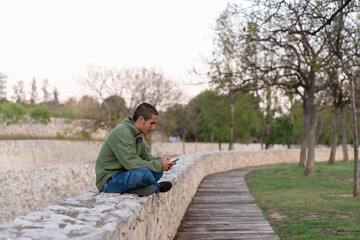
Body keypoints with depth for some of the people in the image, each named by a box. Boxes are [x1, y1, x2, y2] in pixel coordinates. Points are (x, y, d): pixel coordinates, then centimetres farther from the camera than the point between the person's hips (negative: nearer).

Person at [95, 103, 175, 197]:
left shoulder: (137, 134, 10)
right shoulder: (121, 132, -21)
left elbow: (146, 156, 17)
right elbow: (131, 163, -27)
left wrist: (160, 161, -4)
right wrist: (159, 165, -18)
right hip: (109, 181, -10)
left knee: (158, 171, 2)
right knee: (143, 172, -33)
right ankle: (157, 187, -5)